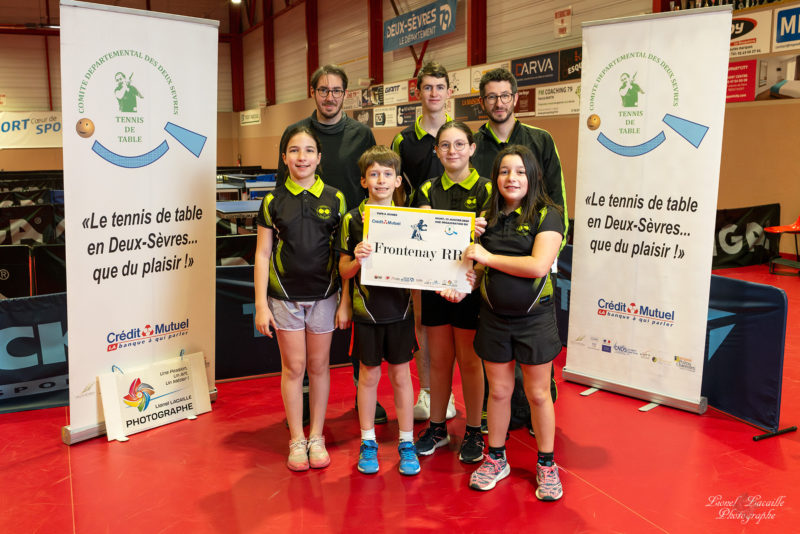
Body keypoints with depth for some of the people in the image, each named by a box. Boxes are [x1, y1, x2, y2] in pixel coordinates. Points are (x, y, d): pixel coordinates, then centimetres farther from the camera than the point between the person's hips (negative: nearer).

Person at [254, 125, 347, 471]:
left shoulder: (335, 199, 0)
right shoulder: (273, 201, 0)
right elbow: (263, 254, 1)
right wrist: (261, 304, -4)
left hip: (323, 295, 0)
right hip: (284, 296, 0)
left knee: (319, 365, 10)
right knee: (293, 367, 6)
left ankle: (316, 437, 25)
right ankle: (296, 440, 21)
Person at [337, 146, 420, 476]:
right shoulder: (352, 219, -2)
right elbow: (344, 271, 0)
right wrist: (357, 260, -21)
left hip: (400, 309, 1)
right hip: (366, 309, -1)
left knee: (401, 375, 9)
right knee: (368, 375, 9)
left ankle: (406, 443, 23)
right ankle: (368, 442, 25)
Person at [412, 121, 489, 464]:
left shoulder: (485, 189, -3)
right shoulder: (427, 191, 7)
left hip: (470, 288, -3)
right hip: (434, 287, 3)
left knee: (469, 361, 7)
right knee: (439, 360, 12)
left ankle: (473, 433, 22)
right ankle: (437, 428, 27)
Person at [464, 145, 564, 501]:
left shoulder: (547, 216, -8)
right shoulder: (489, 217, 6)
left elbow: (539, 265, -21)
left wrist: (488, 257, -17)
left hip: (534, 318, -3)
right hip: (494, 317, 4)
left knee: (538, 393, 8)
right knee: (498, 390, 14)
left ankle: (546, 465, 26)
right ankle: (496, 459, 30)